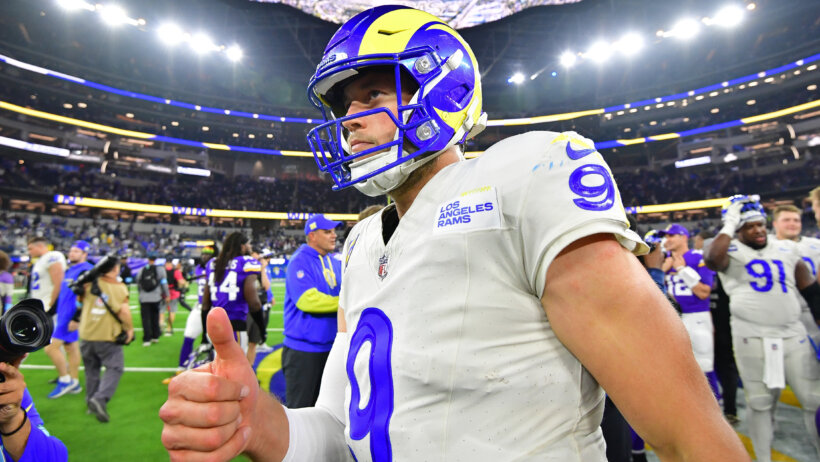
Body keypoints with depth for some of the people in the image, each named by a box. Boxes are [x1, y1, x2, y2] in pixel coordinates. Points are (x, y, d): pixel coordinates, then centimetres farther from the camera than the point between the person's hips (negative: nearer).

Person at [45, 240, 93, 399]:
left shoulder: (85, 270, -16)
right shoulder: (69, 270, 15)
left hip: (70, 317, -9)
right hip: (63, 315, 9)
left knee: (51, 347, -8)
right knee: (71, 347, 13)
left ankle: (65, 380, 5)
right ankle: (74, 383, 21)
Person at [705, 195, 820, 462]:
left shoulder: (787, 249, 11)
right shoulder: (731, 251, -4)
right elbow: (712, 261, -29)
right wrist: (729, 224, -18)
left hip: (792, 335, 4)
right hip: (752, 337, -4)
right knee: (760, 403, 8)